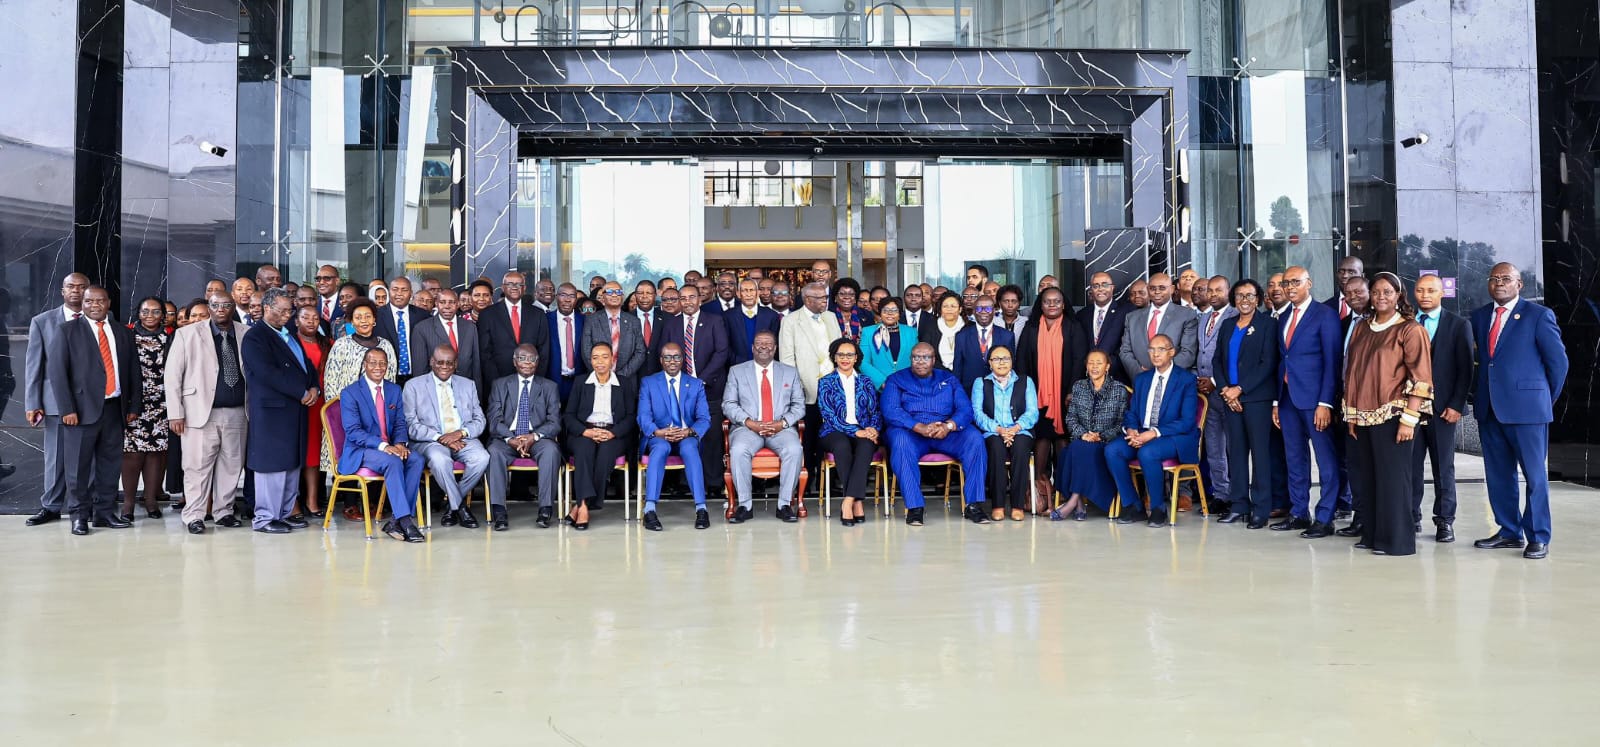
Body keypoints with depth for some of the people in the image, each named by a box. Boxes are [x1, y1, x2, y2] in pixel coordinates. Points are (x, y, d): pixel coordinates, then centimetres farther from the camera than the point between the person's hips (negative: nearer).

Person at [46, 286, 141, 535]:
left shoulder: (123, 333, 14)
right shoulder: (67, 331, 2)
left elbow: (134, 372, 16)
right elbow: (57, 371, -4)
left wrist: (134, 406, 8)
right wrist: (67, 409, -11)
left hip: (114, 408, 4)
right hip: (83, 409, -3)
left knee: (109, 463, 7)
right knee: (78, 465, 0)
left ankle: (105, 512, 16)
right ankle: (79, 515, 9)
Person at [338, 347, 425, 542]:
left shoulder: (395, 390, 13)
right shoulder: (350, 393, -5)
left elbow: (400, 424, 10)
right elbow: (353, 432, -13)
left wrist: (400, 443, -14)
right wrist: (383, 446, -26)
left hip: (390, 447, 5)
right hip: (359, 451, -5)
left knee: (416, 459, -25)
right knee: (393, 462, -34)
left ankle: (396, 521, -25)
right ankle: (405, 521, -35)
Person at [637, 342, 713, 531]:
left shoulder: (696, 385, 14)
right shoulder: (648, 383, 11)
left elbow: (704, 418, 4)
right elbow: (643, 417, 0)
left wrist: (689, 432, -19)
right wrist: (658, 432, -22)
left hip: (686, 437, 1)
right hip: (658, 437, -1)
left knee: (689, 448, -35)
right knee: (660, 447, -37)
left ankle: (701, 509, -40)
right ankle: (650, 510, -43)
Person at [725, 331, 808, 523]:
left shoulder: (790, 372, 16)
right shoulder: (737, 371, 13)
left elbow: (799, 405, 10)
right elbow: (728, 404, 5)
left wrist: (783, 423, -9)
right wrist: (750, 423, -12)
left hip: (781, 428, 1)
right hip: (747, 428, -1)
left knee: (794, 449, -32)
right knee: (738, 450, -34)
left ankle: (785, 504, -21)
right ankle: (744, 505, -22)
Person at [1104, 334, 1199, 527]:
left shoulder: (1186, 379, -3)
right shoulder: (1141, 379, 16)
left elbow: (1187, 421, -12)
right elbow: (1131, 413, 16)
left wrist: (1154, 433, -23)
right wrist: (1131, 430, -9)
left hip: (1177, 438, -6)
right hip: (1142, 436, 6)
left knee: (1147, 452, -36)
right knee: (1112, 449, -21)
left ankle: (1158, 509, -16)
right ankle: (1133, 507, -11)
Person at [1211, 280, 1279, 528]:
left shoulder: (1268, 324, -1)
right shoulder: (1227, 327, 16)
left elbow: (1268, 363, -9)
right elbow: (1217, 361, 14)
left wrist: (1239, 389, -12)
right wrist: (1225, 390, -2)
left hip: (1257, 398, -5)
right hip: (1229, 397, 5)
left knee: (1260, 451, -4)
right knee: (1236, 451, 6)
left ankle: (1261, 509, 0)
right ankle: (1238, 505, 12)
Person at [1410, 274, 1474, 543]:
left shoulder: (1459, 326, 4)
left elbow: (1465, 369, 1)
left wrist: (1456, 405, -7)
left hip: (1442, 407, -1)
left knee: (1444, 467, 4)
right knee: (1410, 465, 1)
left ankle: (1445, 521, 11)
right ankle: (1411, 517, 10)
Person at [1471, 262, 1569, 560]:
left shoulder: (1539, 315, -3)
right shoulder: (1479, 316, 11)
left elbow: (1558, 361, 0)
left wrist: (1546, 399, 4)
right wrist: (1479, 392, 6)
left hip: (1526, 408, -5)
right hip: (1489, 409, 5)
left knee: (1535, 474, 0)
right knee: (1498, 474, 10)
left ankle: (1538, 538, 8)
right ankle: (1509, 532, 21)